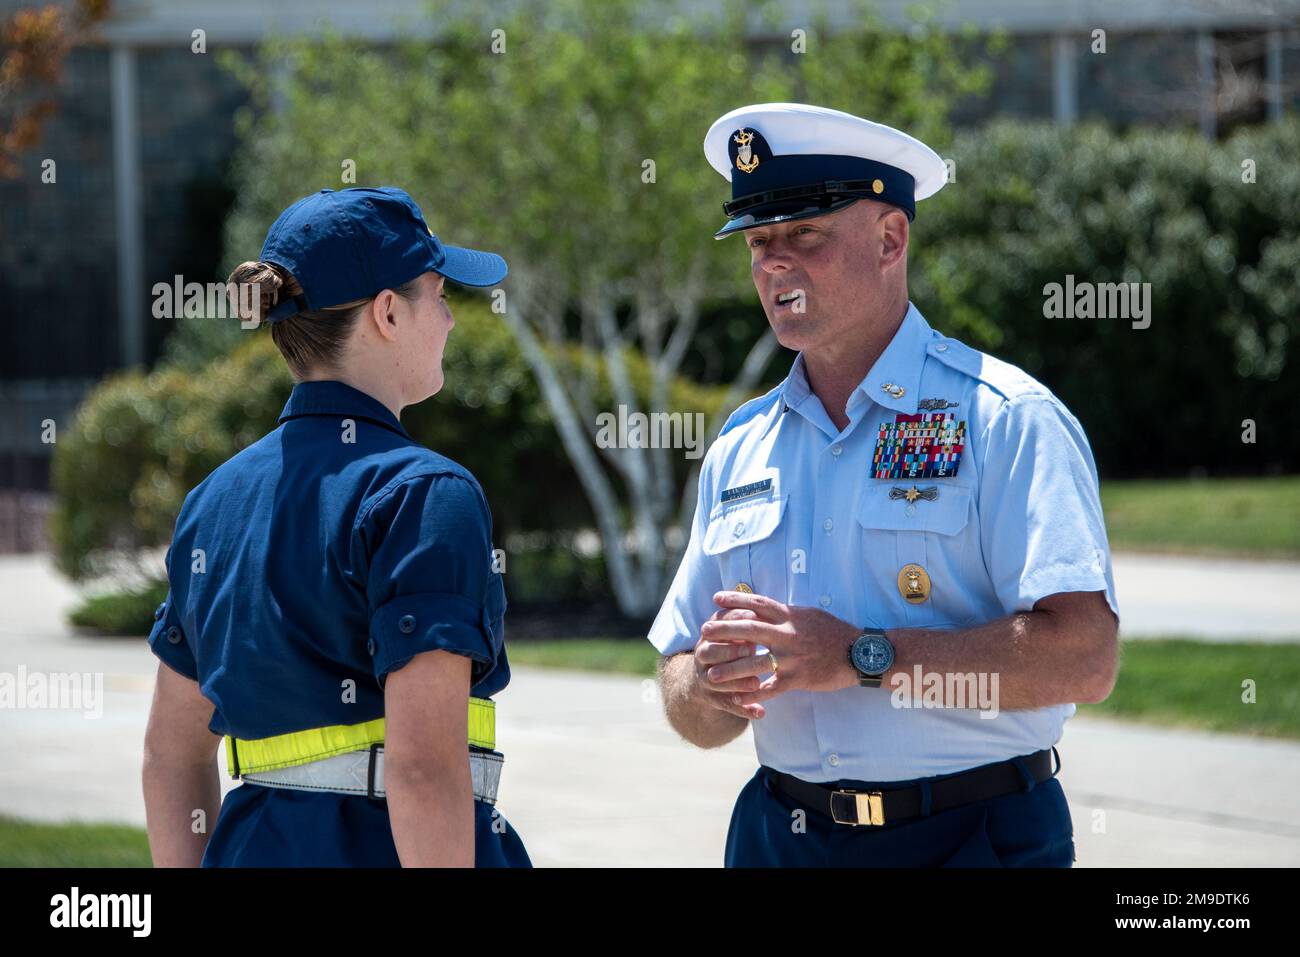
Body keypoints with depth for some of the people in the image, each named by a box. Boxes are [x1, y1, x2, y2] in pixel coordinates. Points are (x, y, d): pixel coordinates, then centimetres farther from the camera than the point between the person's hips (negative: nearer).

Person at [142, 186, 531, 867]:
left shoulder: (213, 500, 12)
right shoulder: (421, 494, -10)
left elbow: (173, 753, 16)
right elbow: (425, 766, -19)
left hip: (251, 845, 8)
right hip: (381, 851, -8)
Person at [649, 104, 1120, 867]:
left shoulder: (1004, 422, -7)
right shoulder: (740, 451, 12)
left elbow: (1085, 656, -19)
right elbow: (693, 715, 13)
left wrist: (861, 657, -20)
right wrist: (710, 689, -10)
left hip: (976, 836, -5)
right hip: (782, 838, 5)